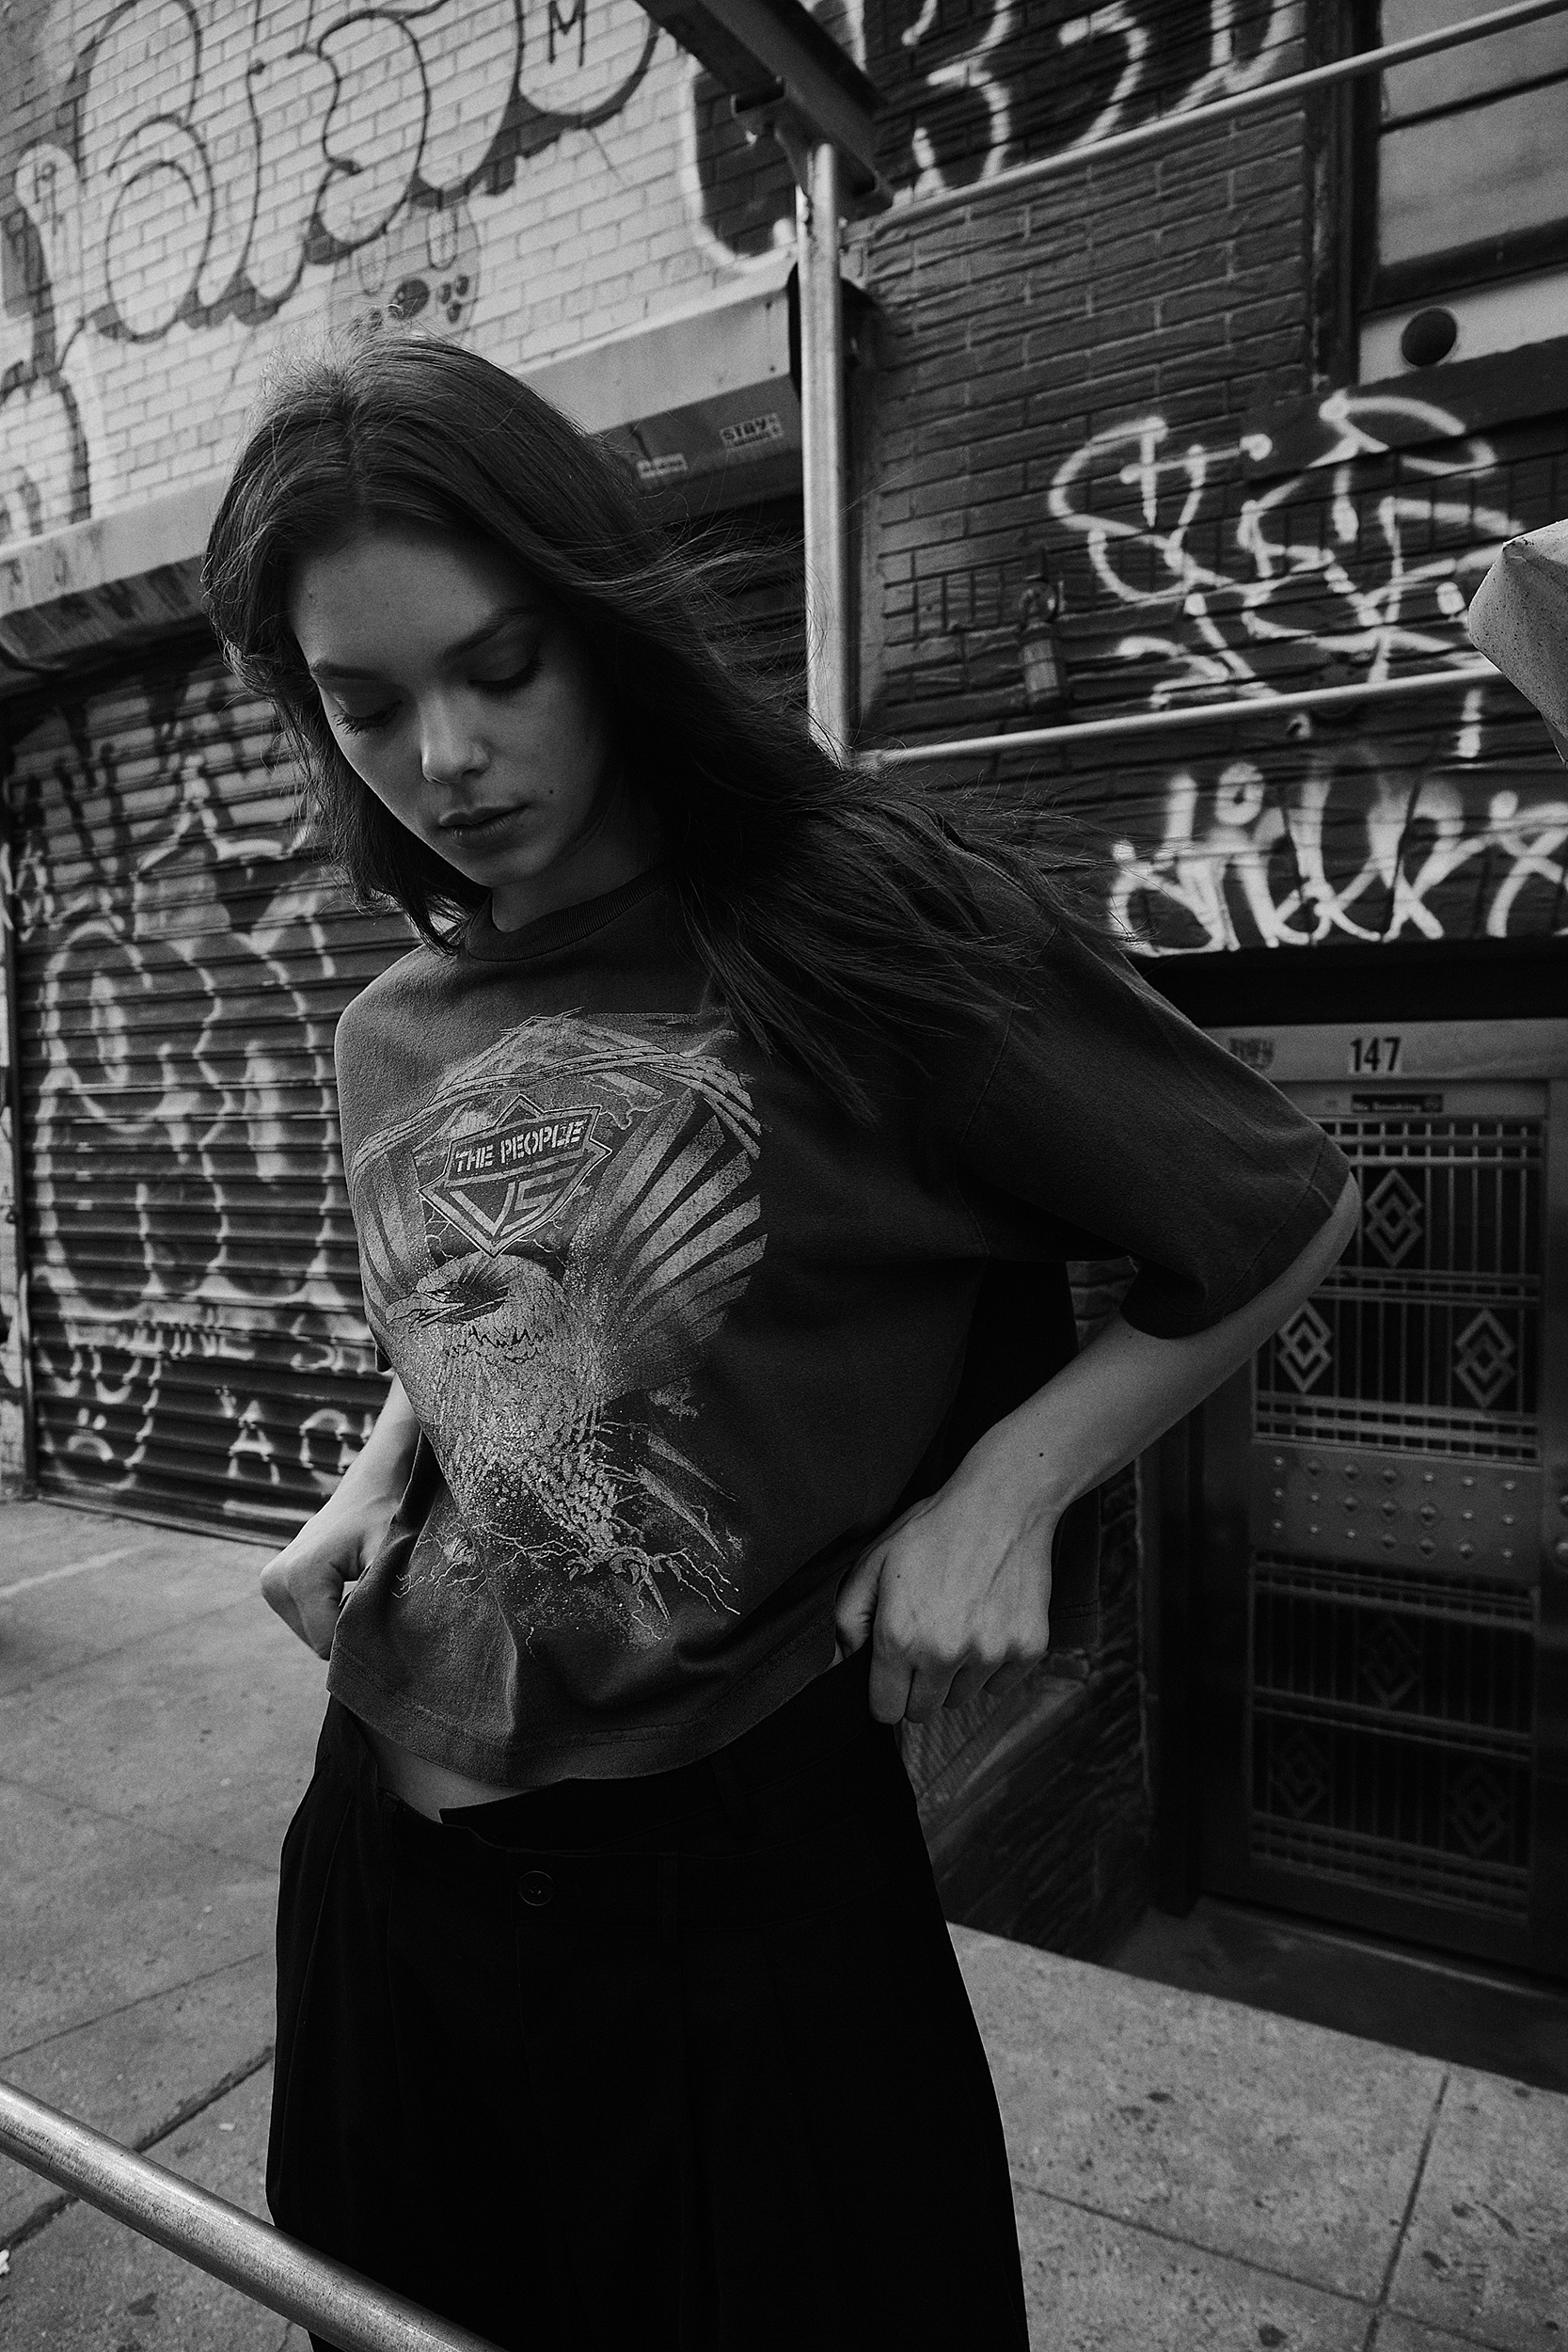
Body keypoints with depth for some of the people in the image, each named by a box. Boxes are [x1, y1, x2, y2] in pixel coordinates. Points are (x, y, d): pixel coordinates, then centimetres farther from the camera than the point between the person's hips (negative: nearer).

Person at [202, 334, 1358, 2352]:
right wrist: (375, 1481, 1)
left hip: (735, 1857, -5)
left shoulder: (862, 932, -17)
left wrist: (1001, 1495, -16)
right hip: (391, 1833, 6)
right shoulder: (393, 1036, 1)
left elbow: (1283, 1225, -8)